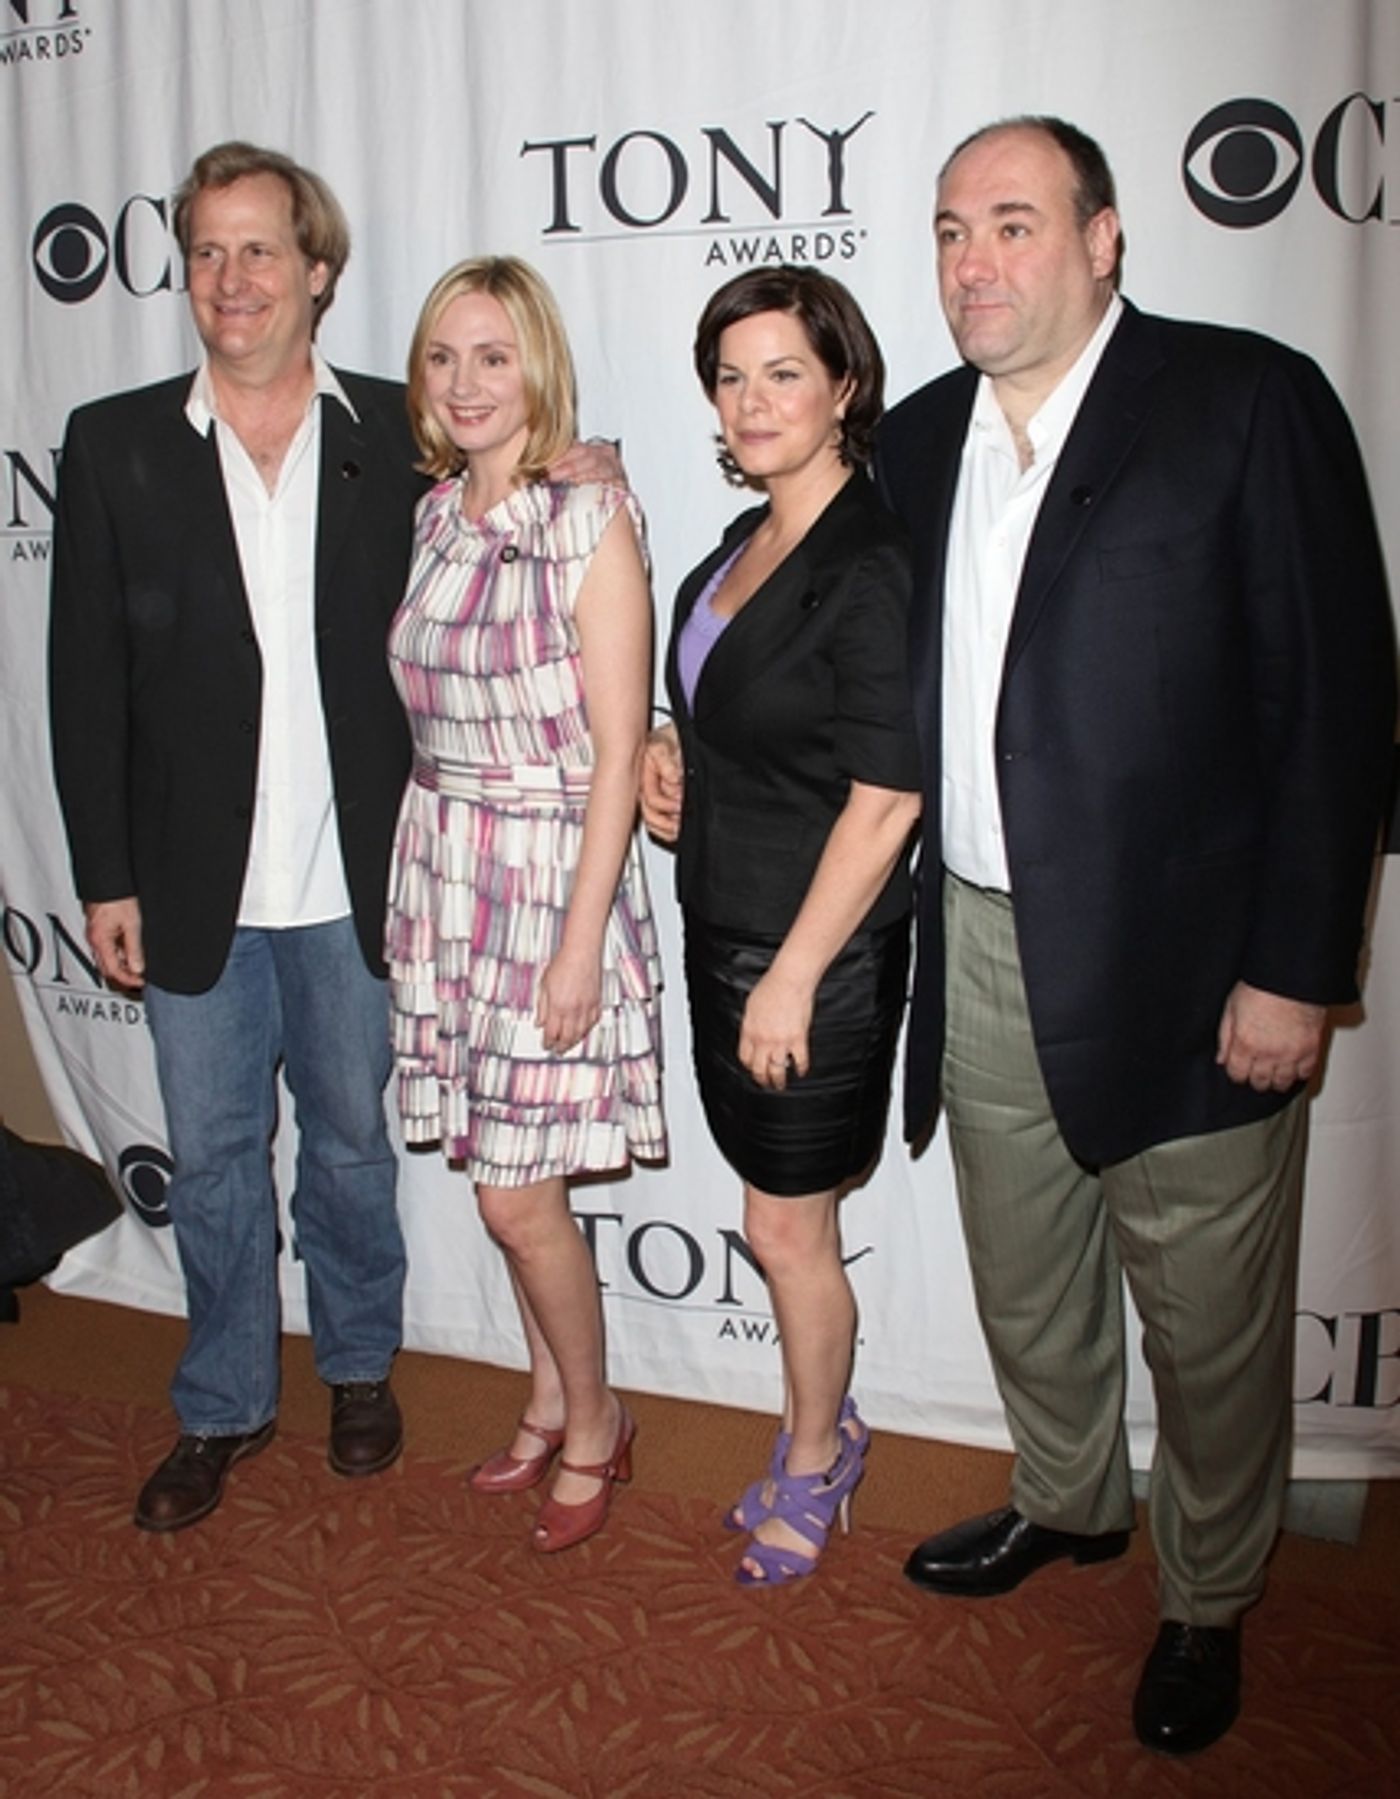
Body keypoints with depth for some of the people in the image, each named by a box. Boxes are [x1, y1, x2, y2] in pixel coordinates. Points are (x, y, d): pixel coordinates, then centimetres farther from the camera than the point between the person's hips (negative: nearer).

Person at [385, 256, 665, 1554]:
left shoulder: (590, 522, -12)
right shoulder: (433, 519, 8)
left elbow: (617, 753, -14)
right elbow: (427, 715, 13)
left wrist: (580, 945, -16)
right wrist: (416, 873, 9)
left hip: (550, 872, -6)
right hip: (440, 864, 6)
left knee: (519, 1195, 0)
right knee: (501, 1178, 15)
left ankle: (592, 1425, 24)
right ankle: (551, 1403, 35)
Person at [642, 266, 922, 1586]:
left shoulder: (871, 563, -17)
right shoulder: (742, 547, 10)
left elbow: (885, 796, -20)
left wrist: (792, 974, -19)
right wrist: (670, 758, 4)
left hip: (817, 957, -8)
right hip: (725, 934, 8)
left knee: (787, 1231, 8)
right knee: (784, 1220, 19)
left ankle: (811, 1465, 31)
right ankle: (822, 1433, 39)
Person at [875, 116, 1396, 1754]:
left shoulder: (1249, 403, -8)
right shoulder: (917, 440, 10)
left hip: (1181, 963, -5)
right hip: (979, 952, 5)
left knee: (1207, 1318, 10)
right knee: (1023, 1289, 22)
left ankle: (1206, 1602, 36)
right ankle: (1066, 1502, 48)